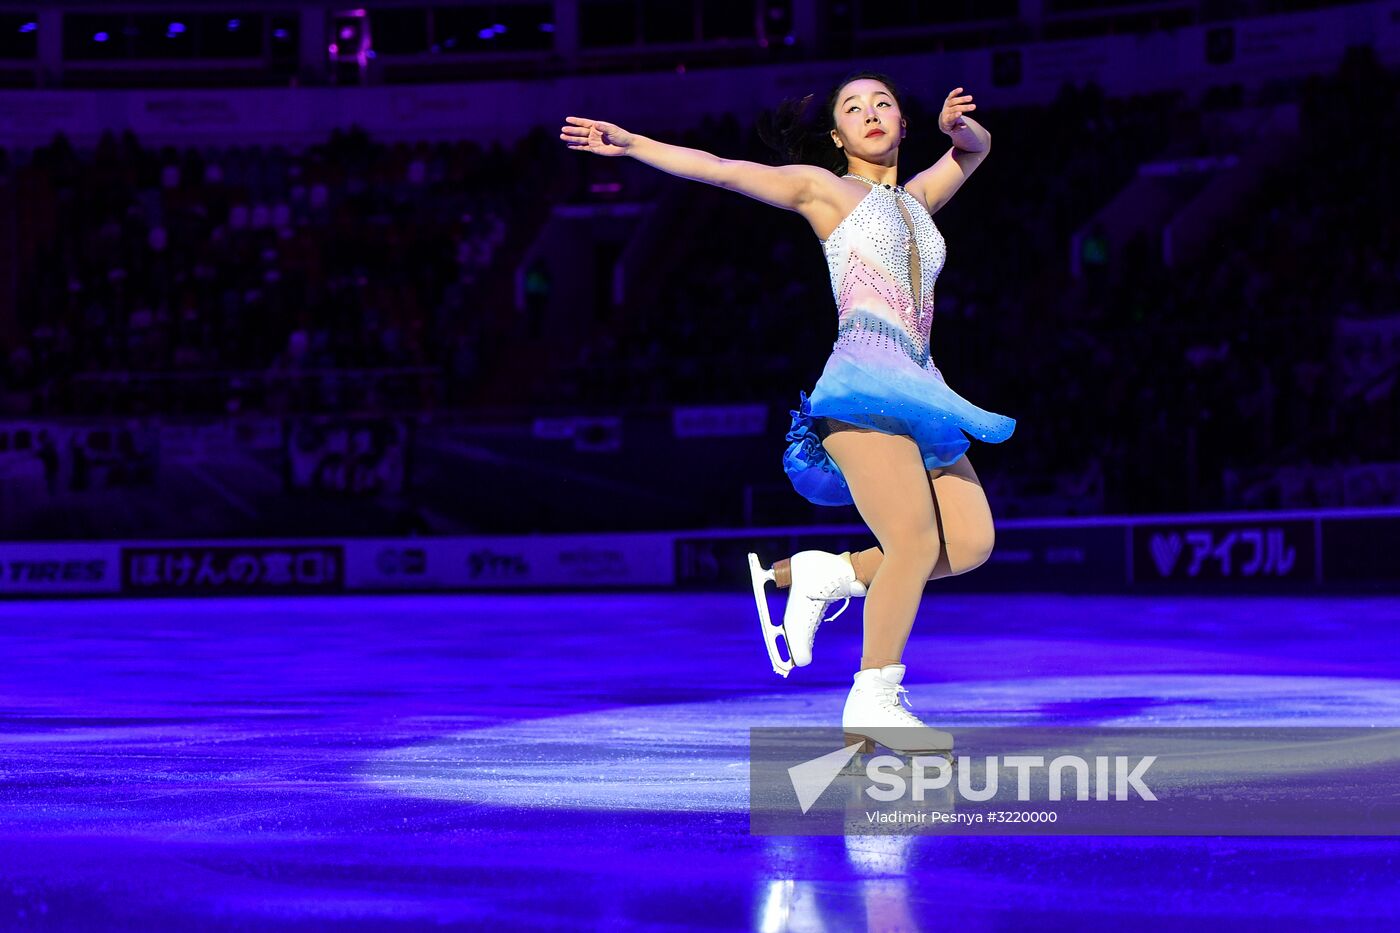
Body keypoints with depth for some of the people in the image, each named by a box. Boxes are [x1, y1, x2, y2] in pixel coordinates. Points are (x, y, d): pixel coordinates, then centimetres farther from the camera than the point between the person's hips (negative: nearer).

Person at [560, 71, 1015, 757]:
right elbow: (718, 169, 9)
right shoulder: (822, 187, 12)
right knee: (915, 541, -20)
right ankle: (873, 705, -13)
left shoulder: (917, 199, 27)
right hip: (864, 375, -7)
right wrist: (629, 144, 2)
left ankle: (820, 574, 7)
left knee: (971, 543, -7)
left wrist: (958, 124, 16)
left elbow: (976, 148, 40)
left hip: (914, 386, 7)